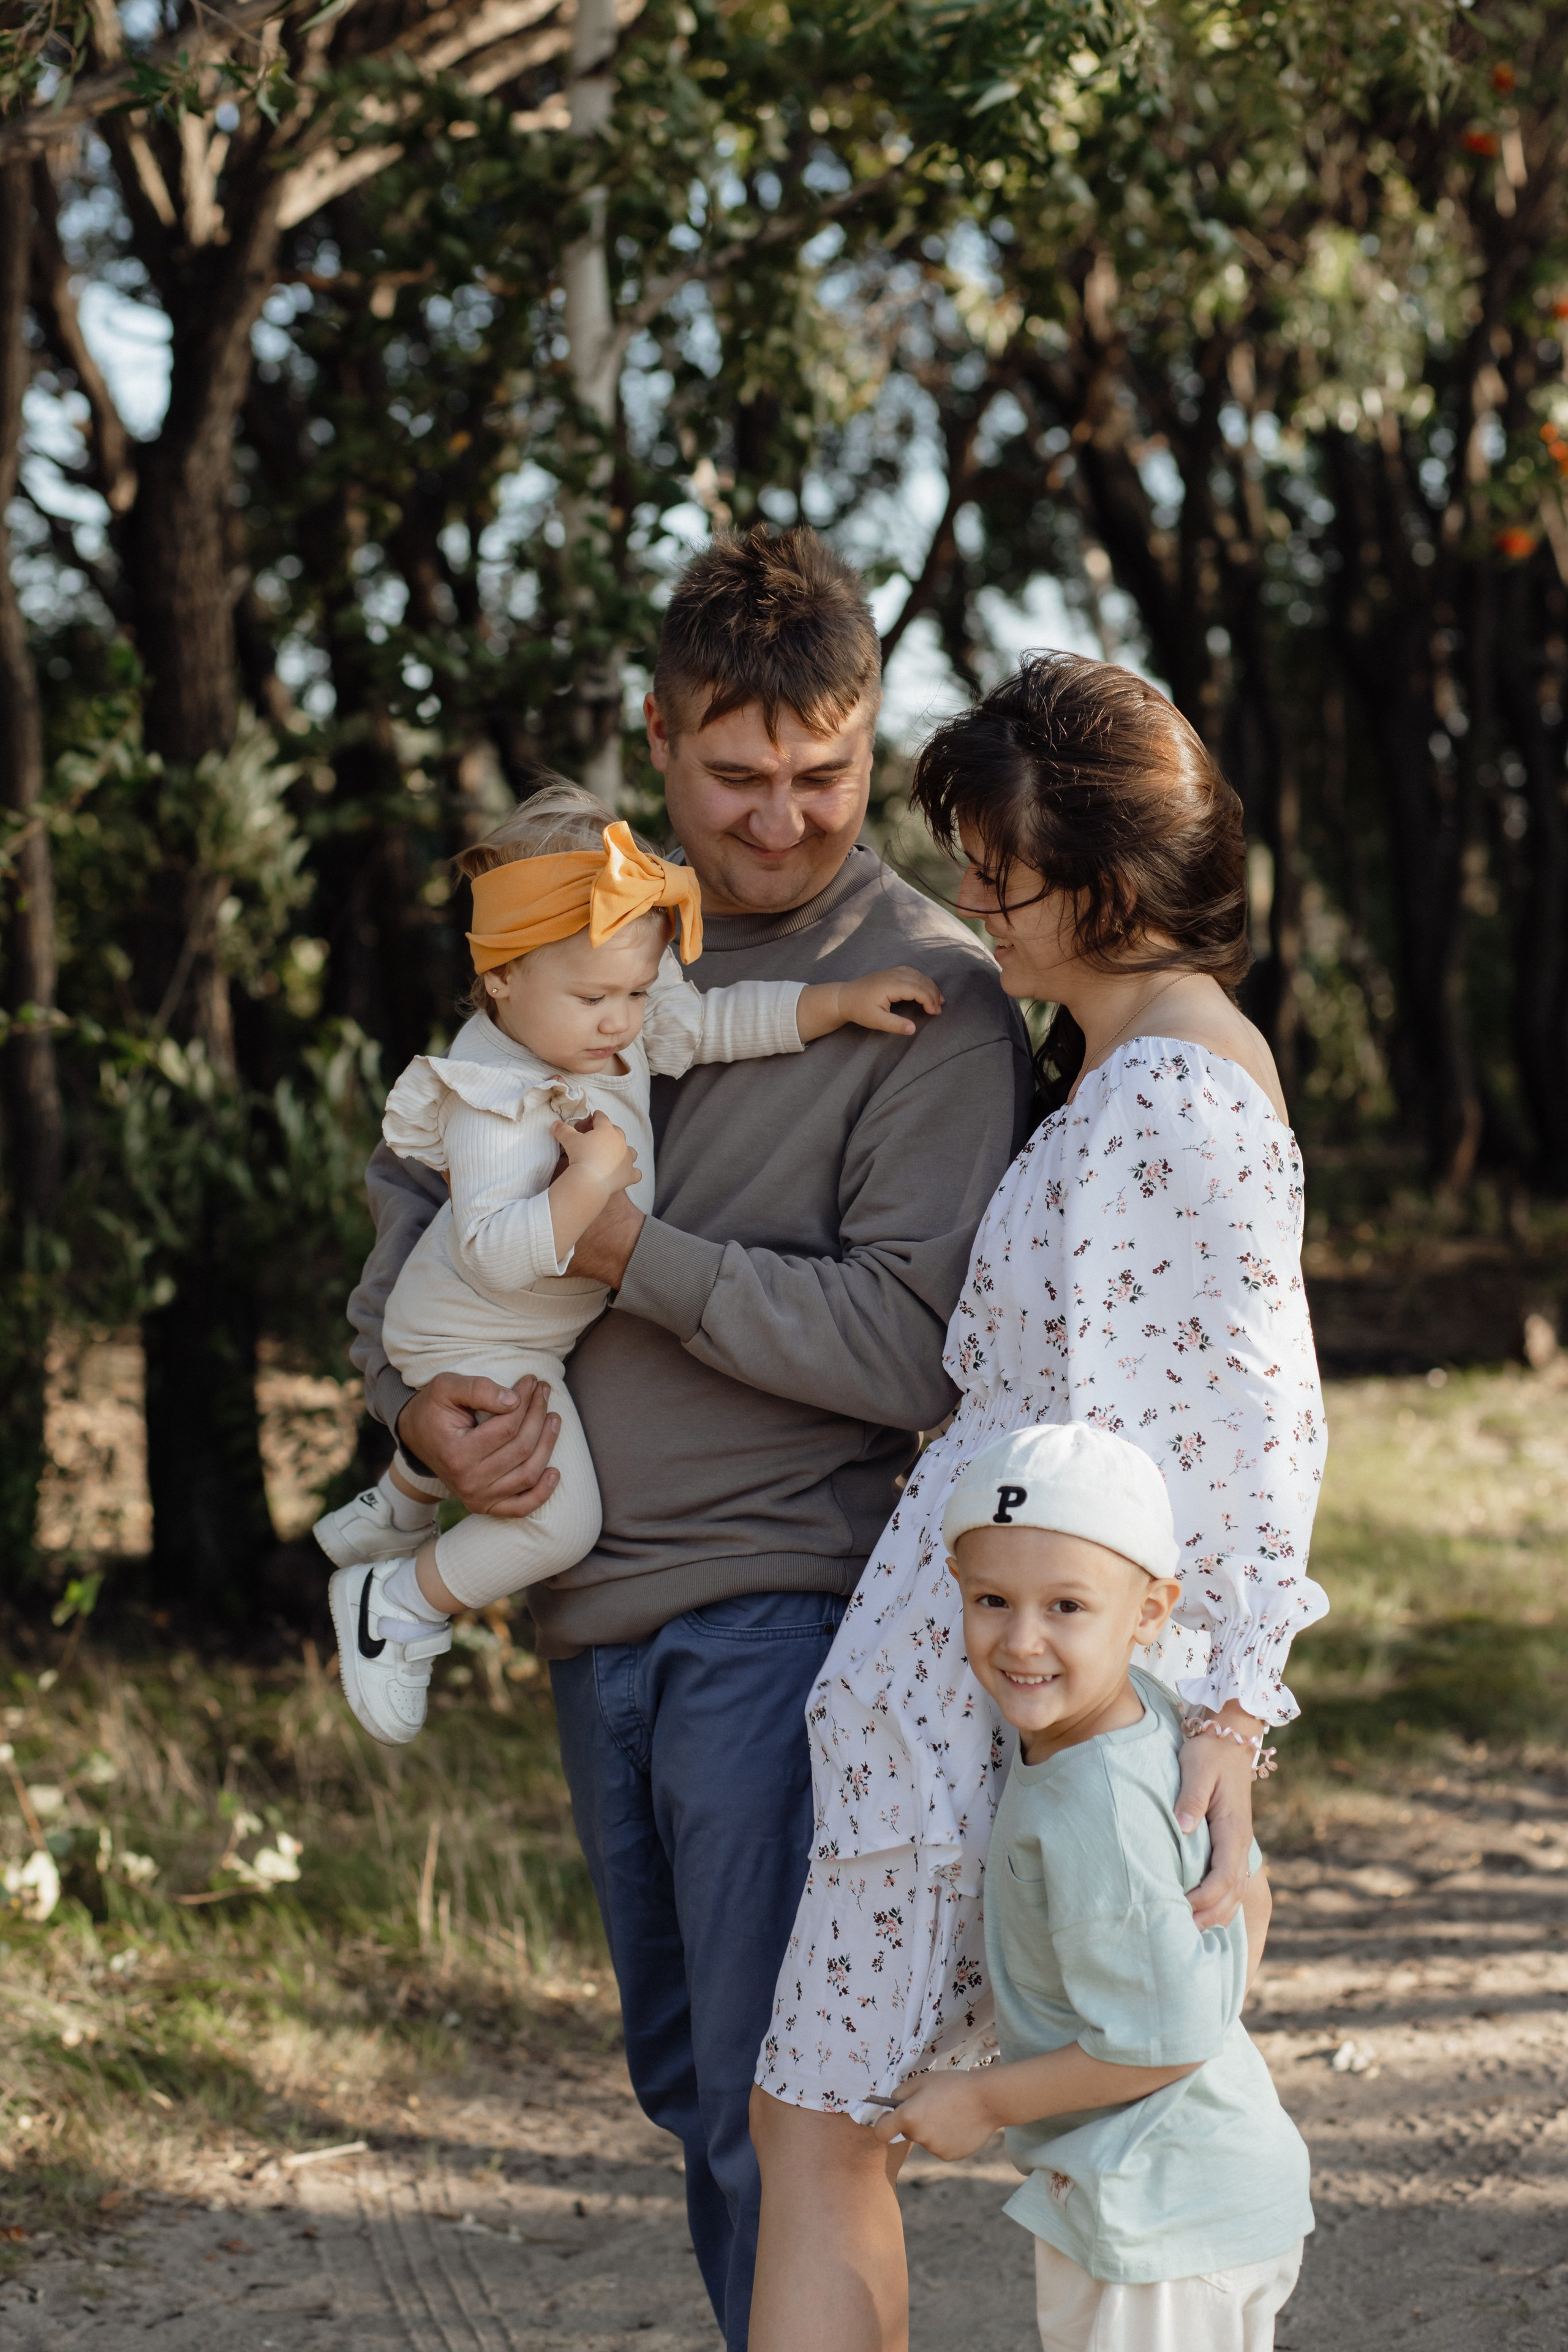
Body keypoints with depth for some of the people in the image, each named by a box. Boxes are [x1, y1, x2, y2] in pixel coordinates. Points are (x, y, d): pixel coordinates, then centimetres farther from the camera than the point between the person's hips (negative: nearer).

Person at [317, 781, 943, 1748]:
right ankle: (397, 1603, 5)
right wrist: (592, 1178, -45)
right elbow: (495, 1253, -42)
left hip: (537, 1333, 9)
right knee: (558, 1524, -14)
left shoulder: (622, 1025, -13)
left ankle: (390, 1510, 61)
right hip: (480, 1341, -9)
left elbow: (725, 1020, -2)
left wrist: (844, 1002, -11)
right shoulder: (499, 1106, -37)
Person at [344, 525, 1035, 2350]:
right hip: (593, 1606, 7)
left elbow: (912, 1349, -17)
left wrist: (628, 1251, -17)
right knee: (687, 2079, 17)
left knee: (776, 2116, -7)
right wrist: (418, 1398, -1)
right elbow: (417, 1178, 17)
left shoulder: (931, 997, -9)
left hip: (781, 1605, -7)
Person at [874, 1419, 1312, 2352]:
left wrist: (984, 2101, -14)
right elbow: (1244, 1893, 12)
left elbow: (1159, 2040, -25)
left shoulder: (1095, 1815, -29)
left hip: (1159, 2218, -9)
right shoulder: (1147, 1713, -2)